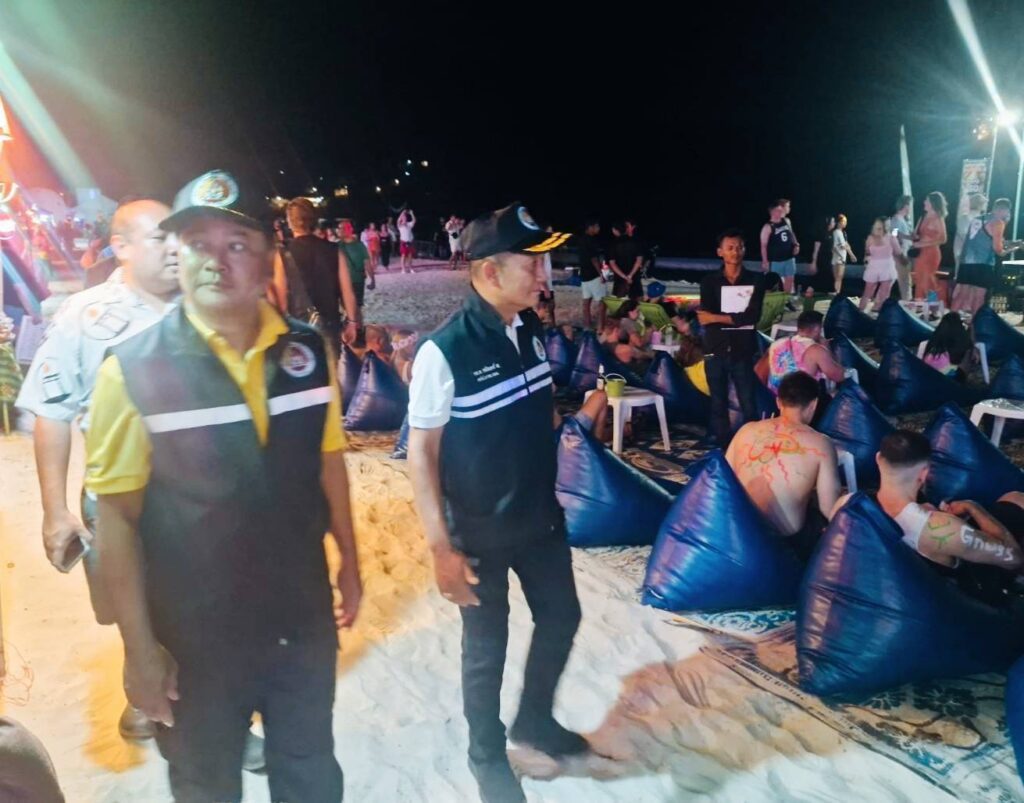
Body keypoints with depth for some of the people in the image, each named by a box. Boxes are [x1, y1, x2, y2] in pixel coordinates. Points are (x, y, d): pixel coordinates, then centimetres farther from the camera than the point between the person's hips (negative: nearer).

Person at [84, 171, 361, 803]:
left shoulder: (309, 352, -7)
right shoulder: (132, 370, -16)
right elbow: (117, 515, -13)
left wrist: (350, 563, 11)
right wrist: (139, 645, -11)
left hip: (303, 618, 3)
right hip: (195, 634, -2)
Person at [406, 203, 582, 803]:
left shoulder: (531, 328, -3)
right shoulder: (444, 351, -24)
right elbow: (421, 451, -19)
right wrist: (441, 546, -20)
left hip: (541, 515, 7)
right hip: (480, 530, -6)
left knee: (562, 616, 20)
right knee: (487, 647, 12)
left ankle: (535, 719, 47)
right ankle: (488, 755, 38)